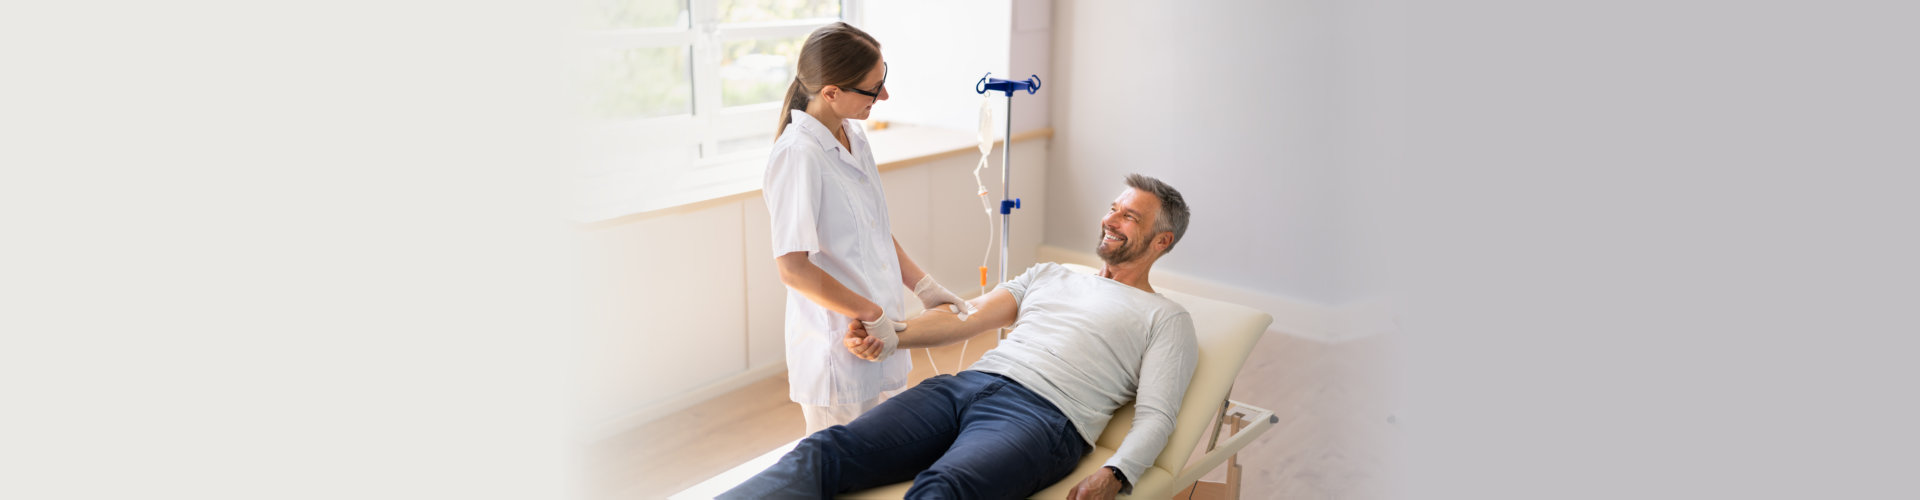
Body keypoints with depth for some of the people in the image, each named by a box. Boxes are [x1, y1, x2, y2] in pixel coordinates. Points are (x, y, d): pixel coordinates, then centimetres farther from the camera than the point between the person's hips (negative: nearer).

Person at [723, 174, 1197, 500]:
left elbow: (1155, 415, 3)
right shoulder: (1049, 275, 31)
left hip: (1042, 415, -5)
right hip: (965, 385, 5)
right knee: (828, 448, -19)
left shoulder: (1166, 318, 16)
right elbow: (967, 317, 19)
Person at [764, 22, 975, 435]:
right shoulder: (798, 155, -20)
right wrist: (872, 316, -18)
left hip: (881, 338, 8)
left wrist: (923, 286, 7)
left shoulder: (854, 138, 7)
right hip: (837, 350, -8)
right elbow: (793, 267, -24)